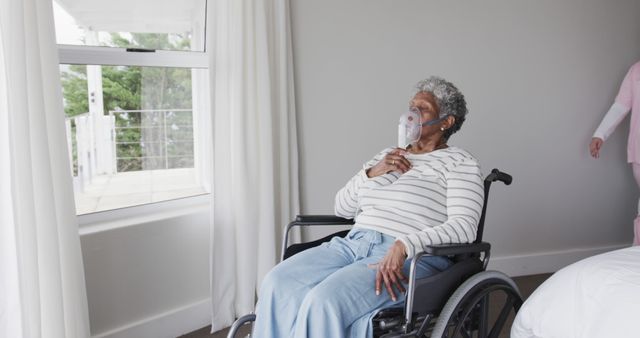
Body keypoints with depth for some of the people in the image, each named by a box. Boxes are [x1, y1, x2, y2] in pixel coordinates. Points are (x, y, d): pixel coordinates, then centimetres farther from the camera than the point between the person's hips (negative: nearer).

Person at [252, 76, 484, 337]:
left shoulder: (460, 162, 4)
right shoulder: (386, 156, 23)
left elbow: (464, 226, -11)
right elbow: (342, 208, 21)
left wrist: (403, 246, -24)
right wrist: (371, 173, 3)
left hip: (411, 258, -6)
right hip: (354, 243, 6)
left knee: (325, 300, -32)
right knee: (277, 284, -20)